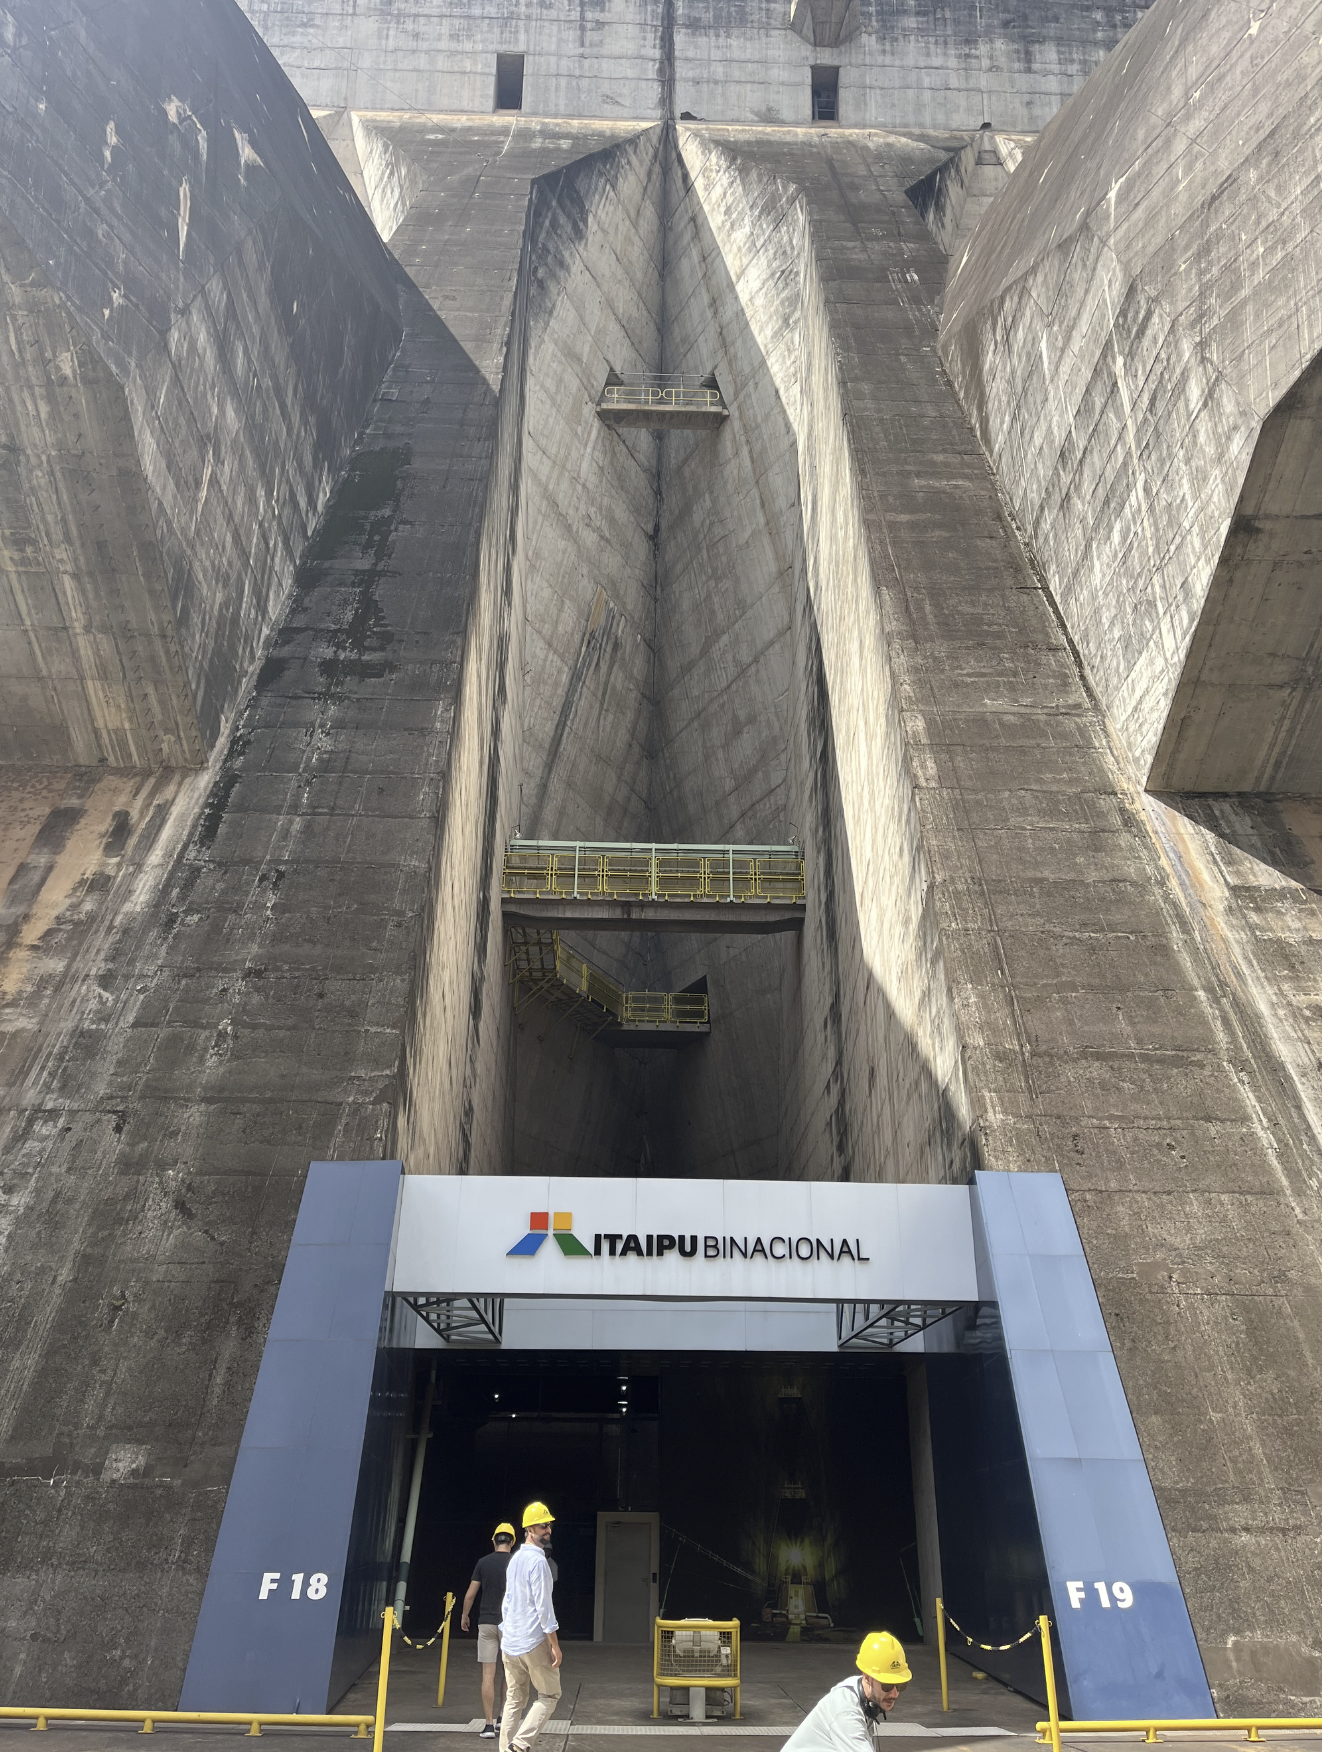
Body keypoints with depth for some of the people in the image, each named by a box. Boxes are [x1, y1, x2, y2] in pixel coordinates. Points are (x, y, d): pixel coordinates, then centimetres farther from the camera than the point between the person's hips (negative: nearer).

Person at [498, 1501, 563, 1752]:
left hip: (509, 1642, 8)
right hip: (533, 1642, -8)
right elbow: (543, 1606, -18)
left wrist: (506, 1632, 21)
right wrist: (555, 1645, -14)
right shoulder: (537, 1561, -16)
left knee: (514, 1700, 12)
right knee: (549, 1695, 5)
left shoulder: (515, 1559, 11)